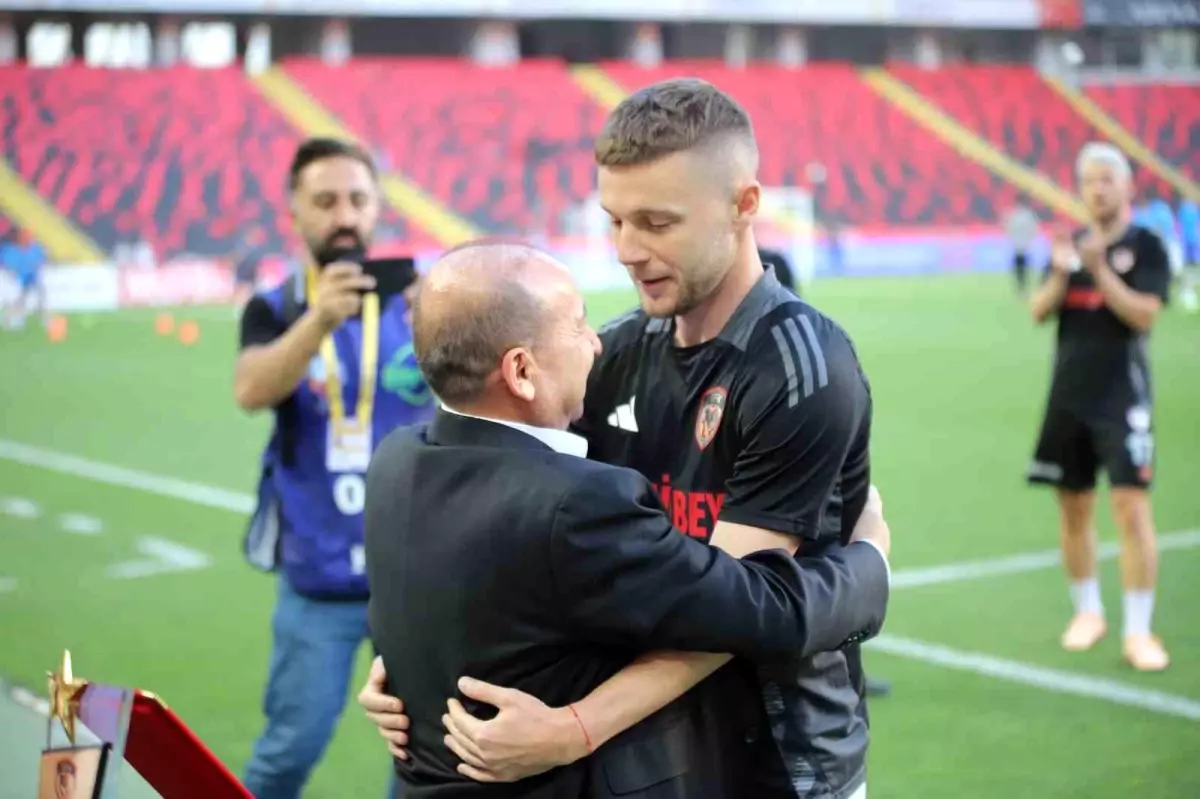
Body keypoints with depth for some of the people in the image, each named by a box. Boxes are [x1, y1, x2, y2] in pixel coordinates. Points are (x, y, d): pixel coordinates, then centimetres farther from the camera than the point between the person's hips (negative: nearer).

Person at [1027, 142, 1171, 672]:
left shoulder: (1145, 246, -3)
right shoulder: (1071, 244, 10)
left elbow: (1145, 314, -14)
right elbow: (1038, 313, 5)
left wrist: (1099, 270, -21)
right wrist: (1060, 275, -13)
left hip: (1121, 397, -5)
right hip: (1069, 396, 5)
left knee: (1132, 509, -11)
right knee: (1073, 508, 10)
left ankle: (1138, 631, -5)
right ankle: (1088, 612, 26)